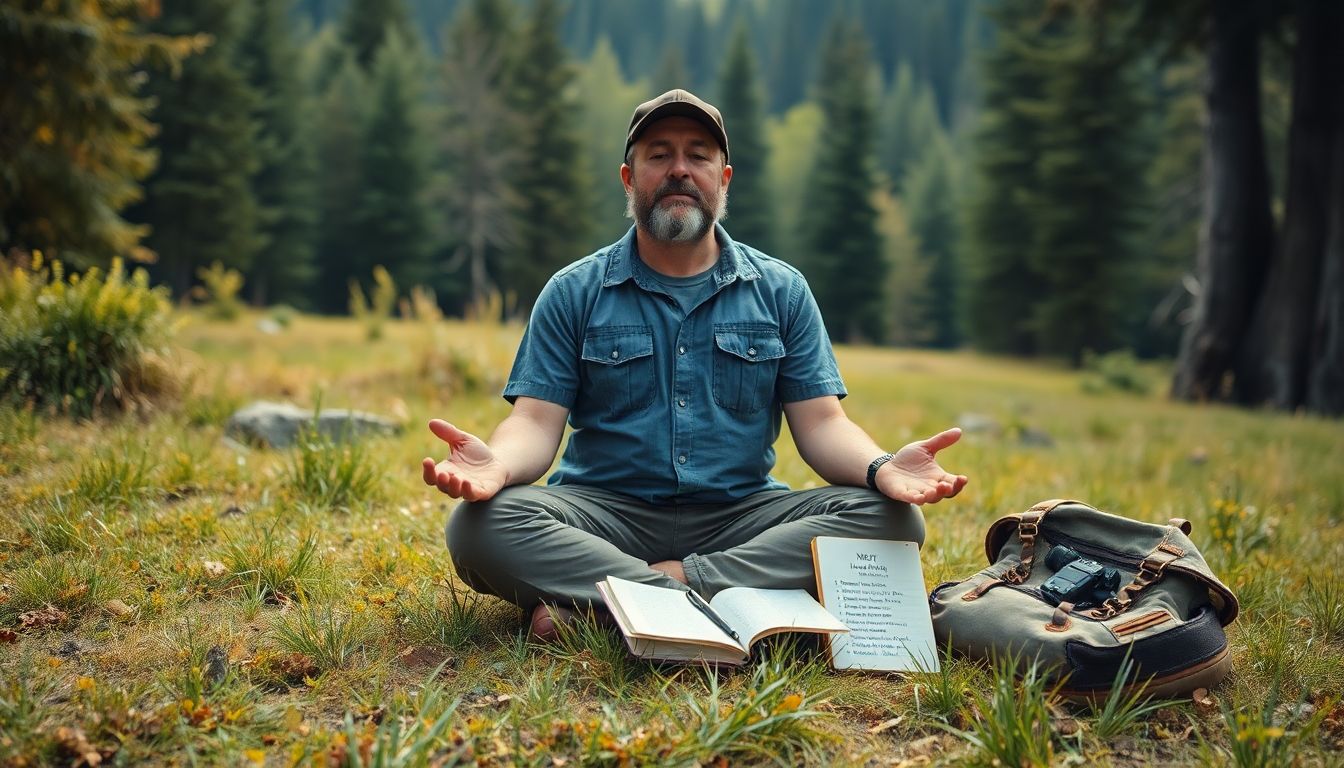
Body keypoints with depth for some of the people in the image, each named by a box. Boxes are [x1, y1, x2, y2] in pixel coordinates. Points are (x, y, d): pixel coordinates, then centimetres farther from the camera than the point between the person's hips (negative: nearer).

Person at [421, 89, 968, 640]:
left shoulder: (781, 291, 10)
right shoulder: (573, 293, 7)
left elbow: (820, 422, 4)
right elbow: (537, 421, -1)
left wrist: (880, 468, -19)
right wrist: (498, 465, -26)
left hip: (741, 516, 2)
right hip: (607, 514, -1)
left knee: (889, 518, -24)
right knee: (478, 526, -28)